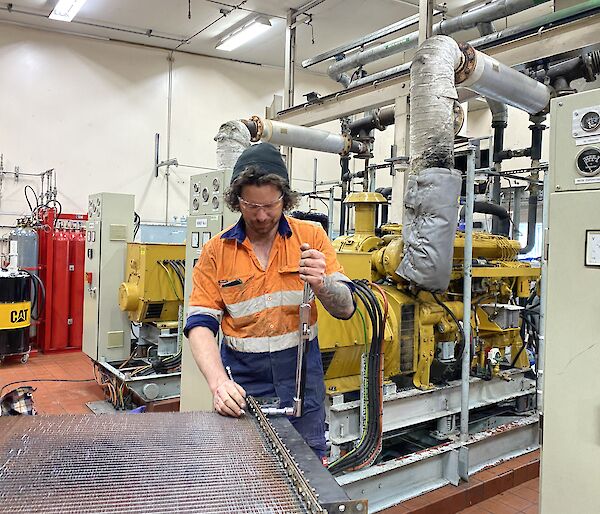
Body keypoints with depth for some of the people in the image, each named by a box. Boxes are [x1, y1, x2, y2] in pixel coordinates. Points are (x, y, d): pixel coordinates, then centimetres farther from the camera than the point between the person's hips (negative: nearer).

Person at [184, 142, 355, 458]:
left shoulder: (311, 237, -2)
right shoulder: (216, 251, -2)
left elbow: (345, 308, -5)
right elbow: (200, 324, -7)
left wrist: (321, 283, -27)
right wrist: (219, 381, -23)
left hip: (301, 373, 0)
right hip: (242, 376, 0)